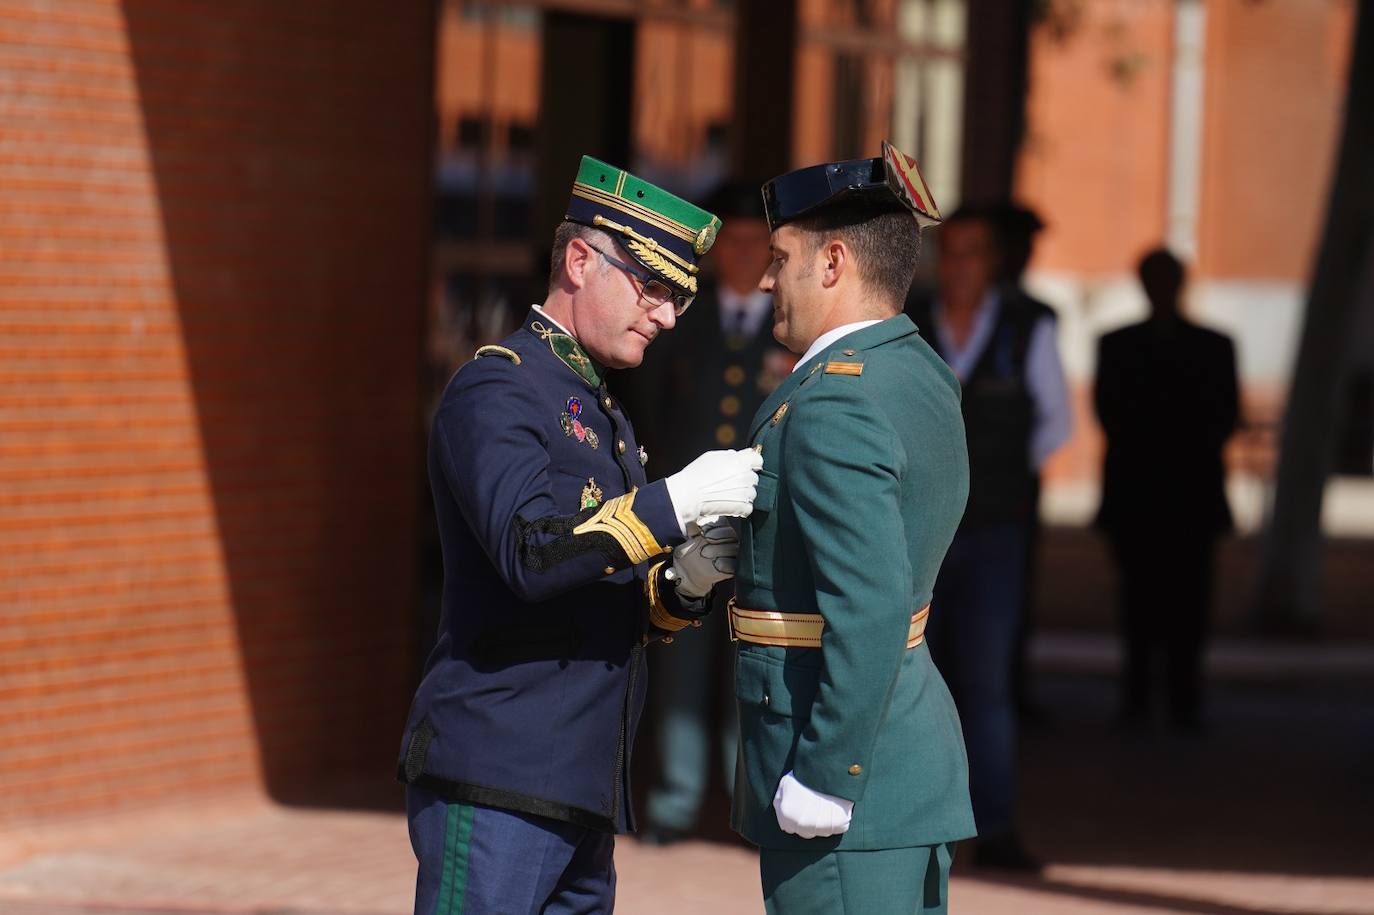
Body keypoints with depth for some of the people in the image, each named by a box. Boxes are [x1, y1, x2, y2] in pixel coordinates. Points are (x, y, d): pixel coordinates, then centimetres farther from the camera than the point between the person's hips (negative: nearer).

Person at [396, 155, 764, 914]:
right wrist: (674, 503, -25)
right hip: (496, 781, -9)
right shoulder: (495, 390, -8)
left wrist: (681, 582, 1)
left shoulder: (602, 414, 21)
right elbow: (529, 553, -24)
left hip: (581, 792, 9)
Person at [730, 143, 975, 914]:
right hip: (919, 745, 10)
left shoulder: (834, 403, -18)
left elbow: (871, 609, -25)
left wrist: (823, 781, -21)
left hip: (852, 773, -10)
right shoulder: (919, 374, 12)